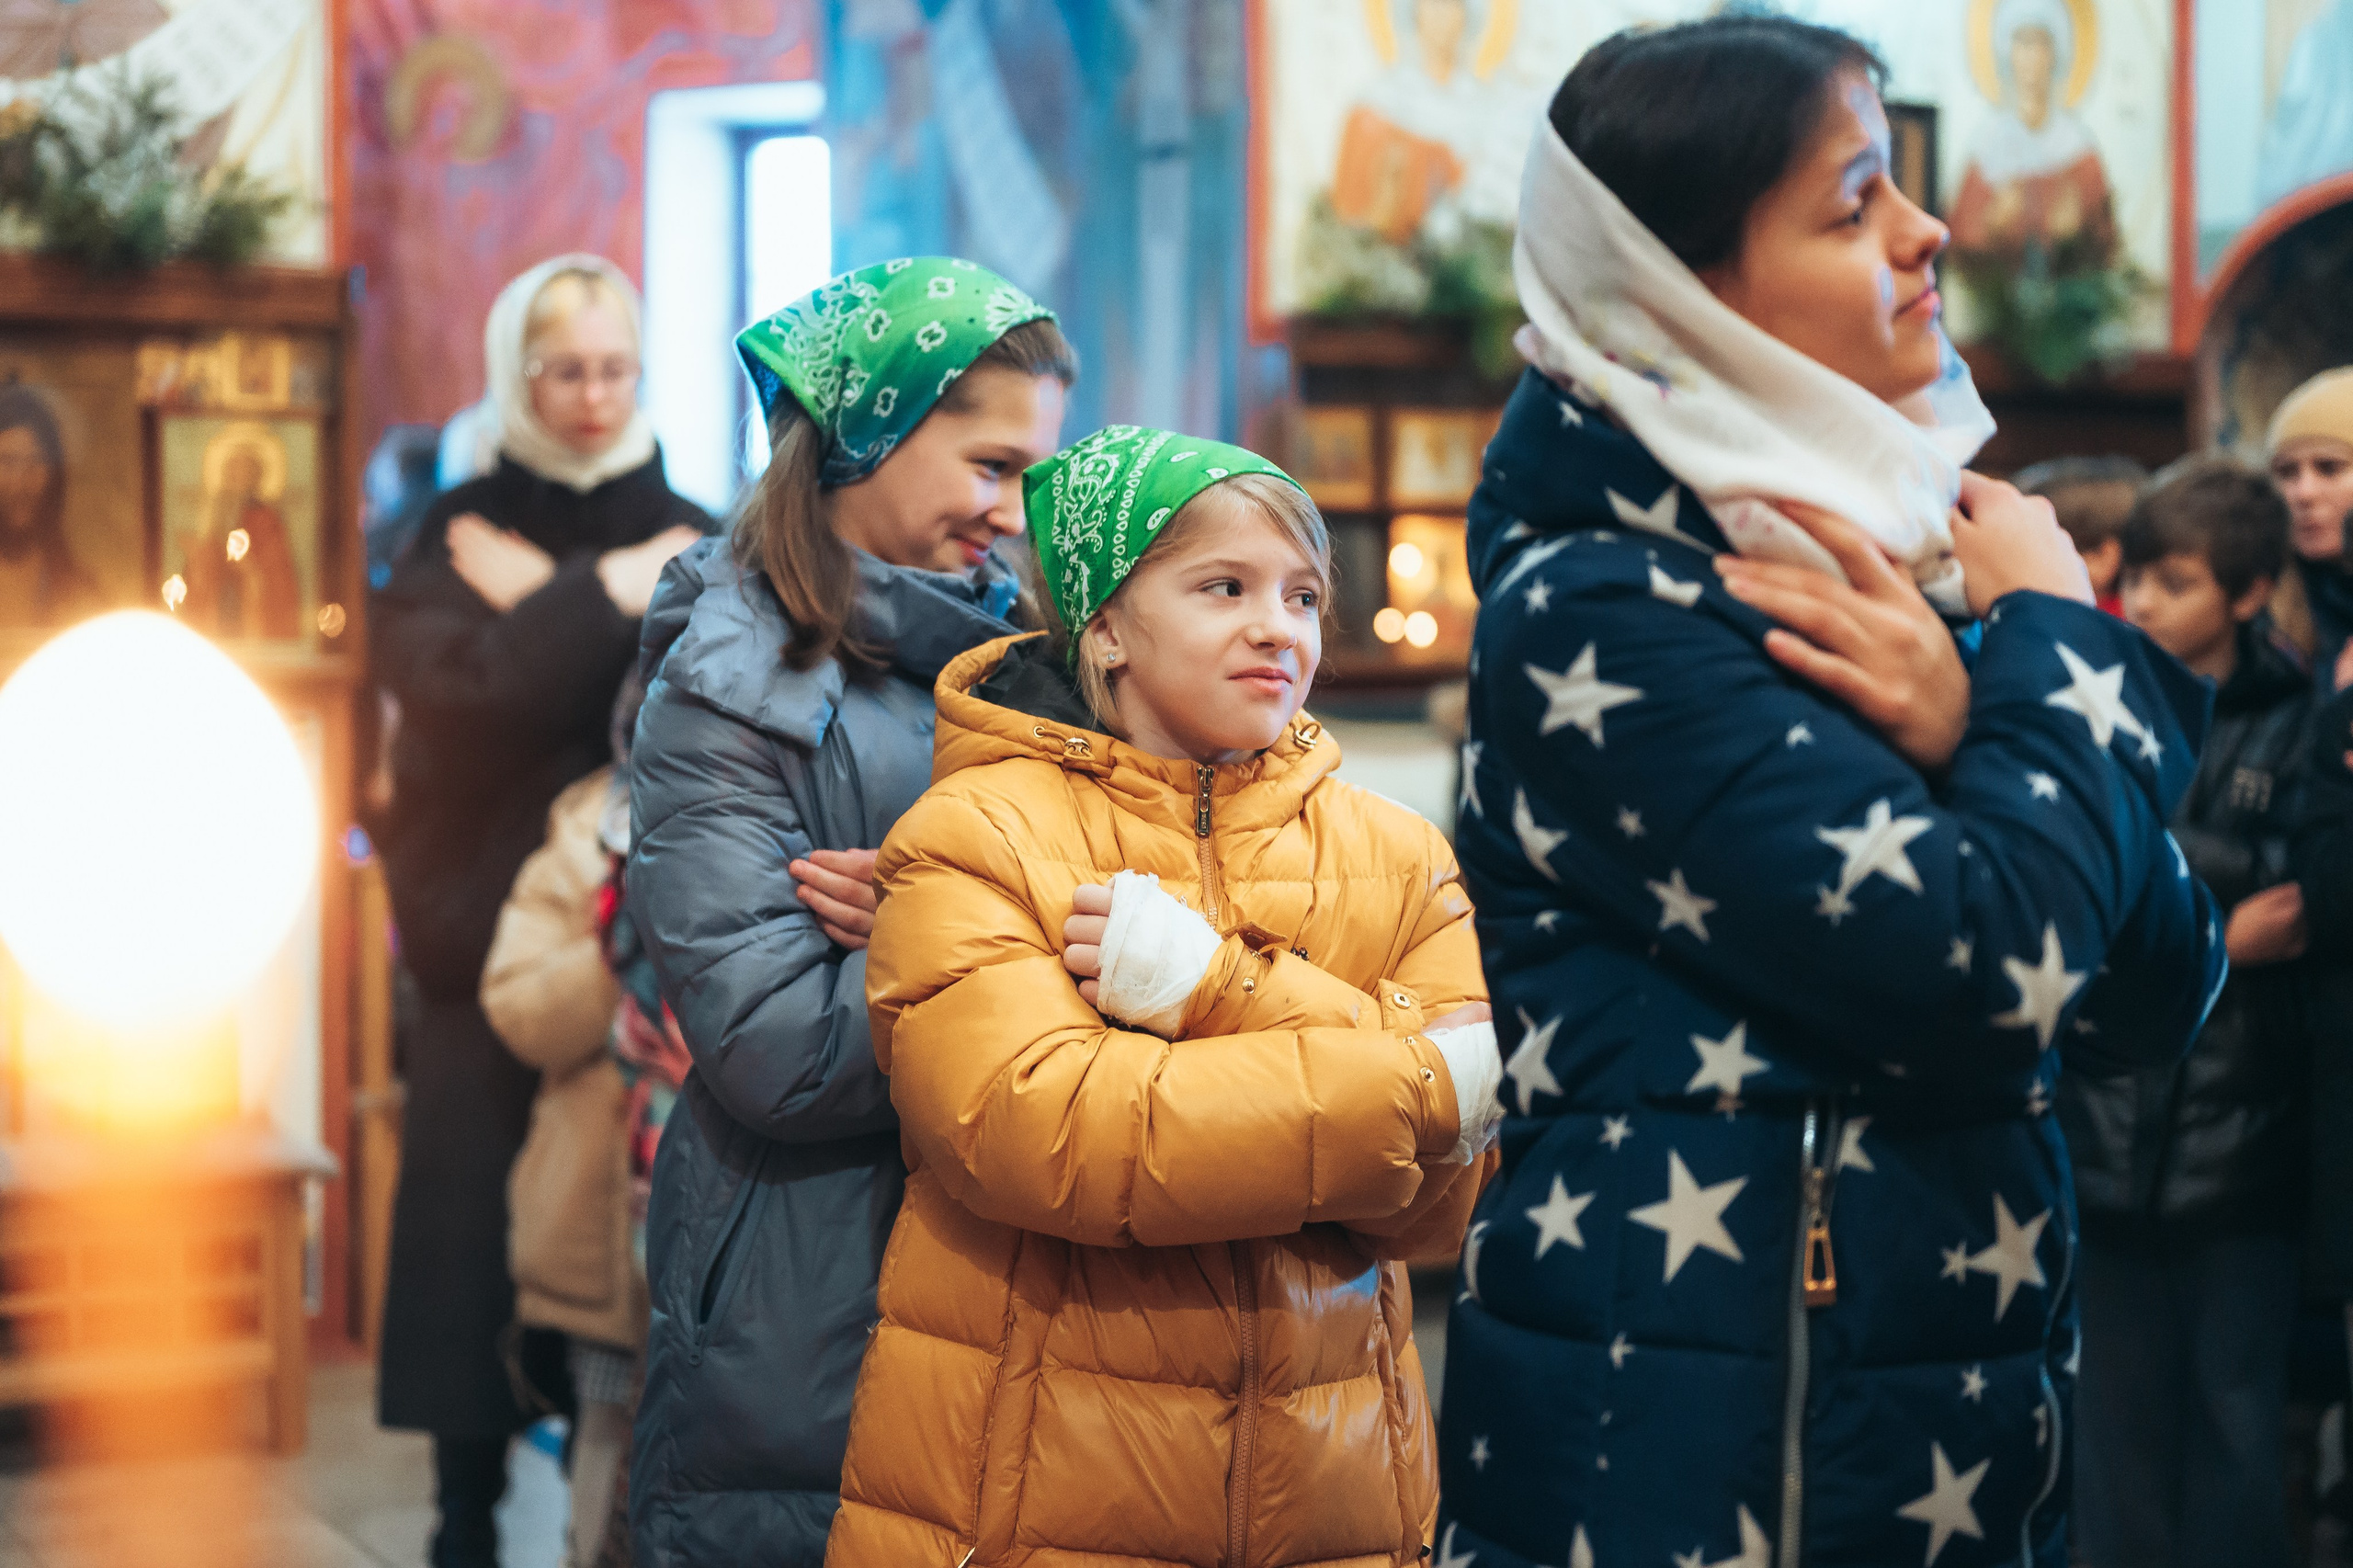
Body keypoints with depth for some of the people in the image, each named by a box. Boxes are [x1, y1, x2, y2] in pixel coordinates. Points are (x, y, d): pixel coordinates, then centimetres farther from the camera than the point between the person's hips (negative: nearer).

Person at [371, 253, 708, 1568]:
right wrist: (604, 596, -11)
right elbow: (455, 691, -14)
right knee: (480, 1257, 1)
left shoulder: (689, 542, 10)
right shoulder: (456, 541, 6)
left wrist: (542, 606, -12)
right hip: (488, 952, -1)